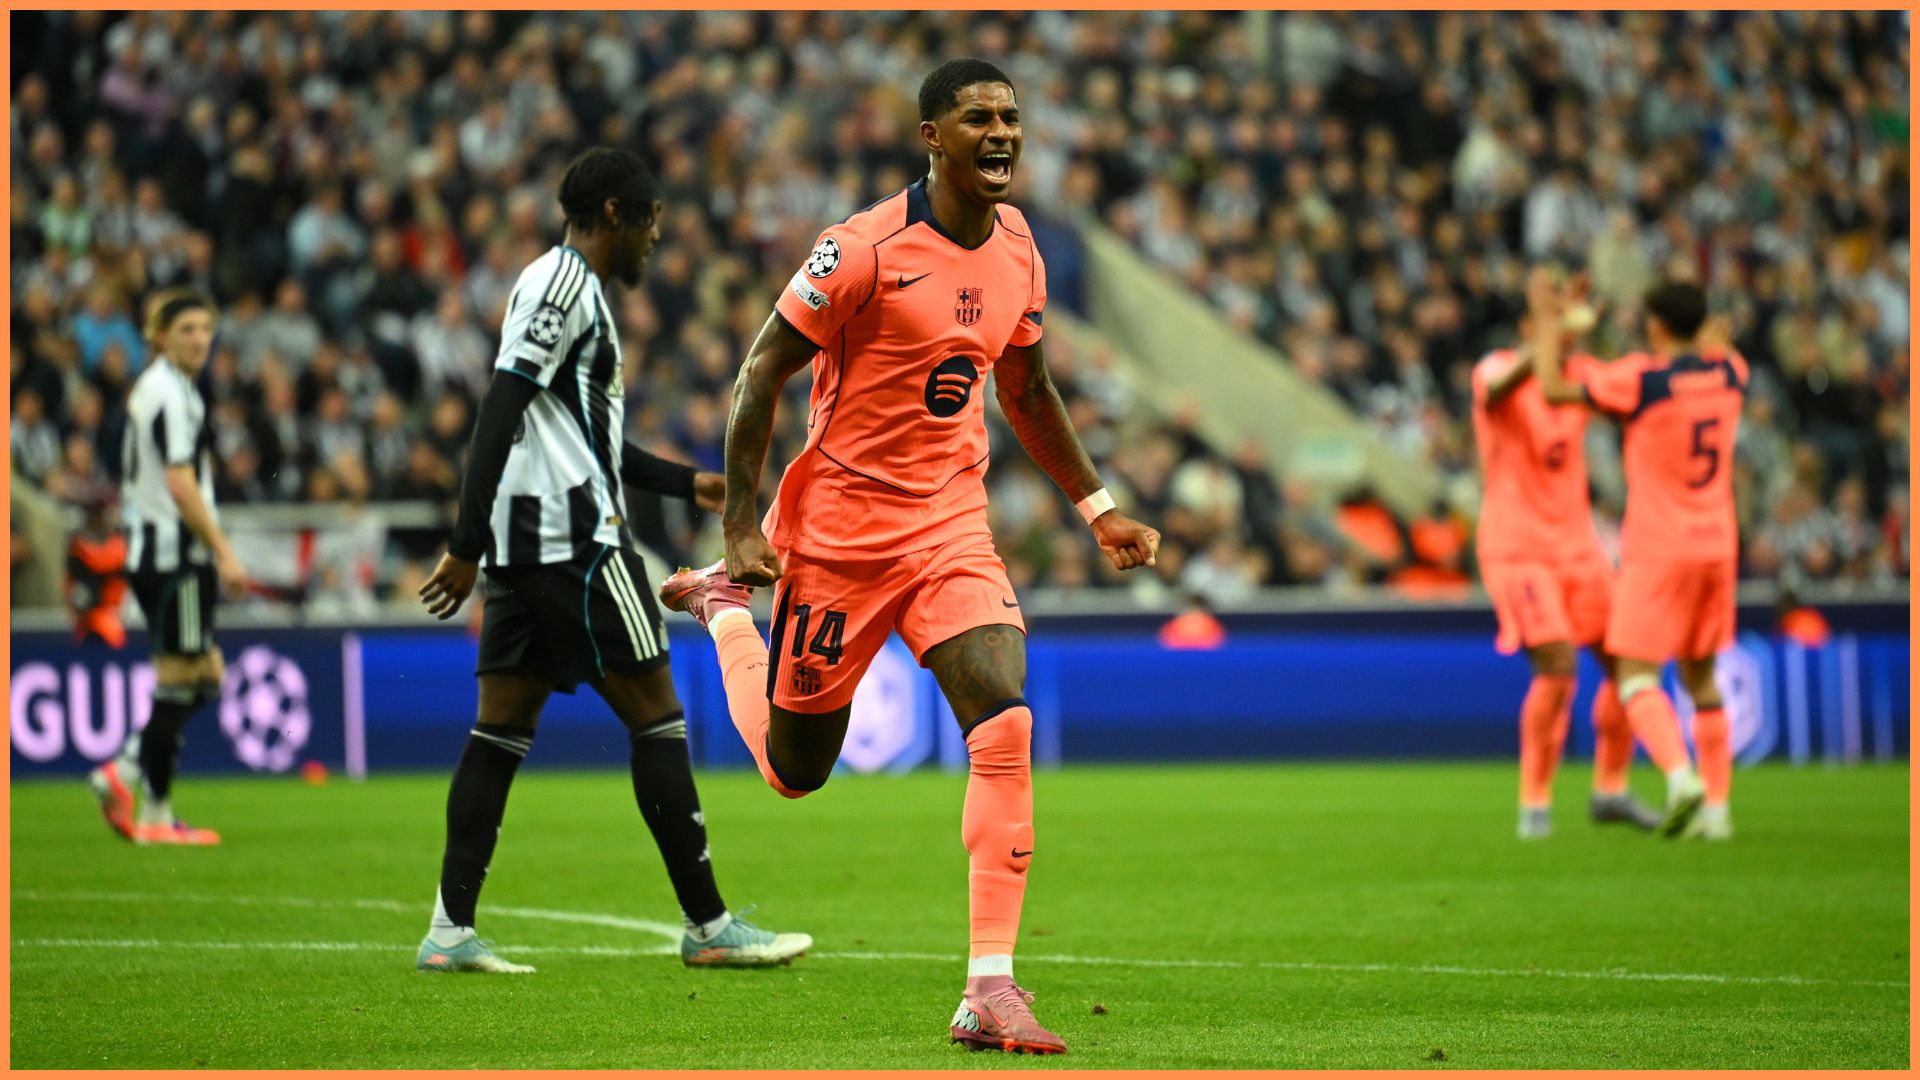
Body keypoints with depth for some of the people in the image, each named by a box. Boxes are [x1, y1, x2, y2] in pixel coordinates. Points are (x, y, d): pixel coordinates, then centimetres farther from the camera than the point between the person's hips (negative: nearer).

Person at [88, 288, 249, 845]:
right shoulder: (171, 395, -14)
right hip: (174, 552, -10)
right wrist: (224, 553, -20)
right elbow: (181, 487, -21)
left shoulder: (153, 388, 17)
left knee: (206, 676, 12)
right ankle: (155, 816, -2)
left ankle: (124, 773, 7)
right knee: (178, 683, -5)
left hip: (152, 548, 10)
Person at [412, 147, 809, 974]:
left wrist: (689, 483, 32)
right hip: (575, 539, -10)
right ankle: (708, 925, -1)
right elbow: (500, 412, -17)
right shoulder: (564, 282, -9)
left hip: (525, 547, 10)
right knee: (656, 714, -5)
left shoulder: (572, 287, 23)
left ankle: (451, 931, 0)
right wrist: (467, 546, -21)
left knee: (503, 726, 5)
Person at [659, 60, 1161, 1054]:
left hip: (952, 525, 4)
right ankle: (725, 605, 42)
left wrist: (1100, 509, 19)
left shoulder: (1017, 250, 5)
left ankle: (990, 990, -16)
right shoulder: (866, 247, -15)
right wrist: (743, 527, -14)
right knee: (794, 769, 10)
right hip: (840, 523, -4)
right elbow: (762, 373, -10)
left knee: (1004, 727, -18)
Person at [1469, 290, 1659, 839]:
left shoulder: (1582, 373, 8)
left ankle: (1610, 790, 20)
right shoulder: (1497, 367, -11)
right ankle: (1535, 803, -7)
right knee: (1558, 668, -19)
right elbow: (1497, 387, -33)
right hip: (1518, 545, -6)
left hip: (1578, 542, 6)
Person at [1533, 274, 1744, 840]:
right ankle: (1716, 805, 12)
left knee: (1637, 677, -6)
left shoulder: (1641, 377, -16)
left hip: (1657, 550, -6)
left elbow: (1555, 389, -13)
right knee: (1701, 678, 16)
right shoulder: (1727, 371, 2)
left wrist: (1546, 318, -3)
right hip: (1717, 544, 6)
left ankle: (1682, 777, -29)